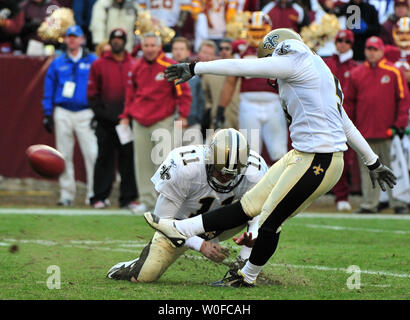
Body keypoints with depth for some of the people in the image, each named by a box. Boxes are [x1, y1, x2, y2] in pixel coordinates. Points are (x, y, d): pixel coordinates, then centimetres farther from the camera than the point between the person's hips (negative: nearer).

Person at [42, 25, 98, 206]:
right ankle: (66, 194, 9)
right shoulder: (57, 63, 12)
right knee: (64, 155, 3)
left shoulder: (93, 61, 5)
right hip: (63, 114, 2)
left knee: (91, 154, -11)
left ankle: (93, 193, -7)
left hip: (85, 113, -2)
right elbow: (49, 90, 12)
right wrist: (47, 114, 5)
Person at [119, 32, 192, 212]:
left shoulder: (170, 67, -4)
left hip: (163, 122, -4)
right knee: (143, 163, 5)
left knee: (163, 162, -9)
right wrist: (126, 116, 14)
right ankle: (147, 200, 11)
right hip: (140, 122, 4)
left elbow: (183, 92, -1)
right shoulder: (137, 68, 9)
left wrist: (183, 116, -9)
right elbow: (130, 94, 19)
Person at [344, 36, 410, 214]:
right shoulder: (356, 74, 10)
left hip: (387, 131, -3)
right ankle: (369, 204, 8)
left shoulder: (393, 72, 2)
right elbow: (349, 101, 14)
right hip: (364, 131, 3)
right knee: (367, 169, 4)